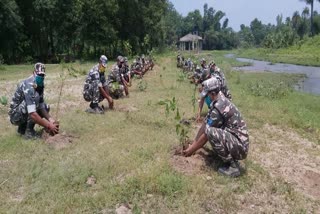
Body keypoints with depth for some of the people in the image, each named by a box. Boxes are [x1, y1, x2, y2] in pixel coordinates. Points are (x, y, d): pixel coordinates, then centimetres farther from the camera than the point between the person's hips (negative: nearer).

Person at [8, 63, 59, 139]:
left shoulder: (40, 85, -1)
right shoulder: (29, 86, -29)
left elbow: (41, 106, 0)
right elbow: (32, 114, -36)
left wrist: (50, 119, -16)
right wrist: (48, 125, -32)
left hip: (24, 112, 9)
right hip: (16, 115, -9)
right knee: (35, 97, -26)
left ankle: (22, 128, 12)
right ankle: (29, 131, -16)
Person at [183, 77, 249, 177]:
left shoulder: (218, 108, -22)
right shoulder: (221, 101, 7)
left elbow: (206, 135, -14)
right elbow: (205, 124, 13)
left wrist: (192, 150, 0)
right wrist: (193, 144, 18)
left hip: (239, 146, -10)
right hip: (239, 143, 10)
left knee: (210, 131, -27)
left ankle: (232, 166, -11)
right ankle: (231, 157, 13)